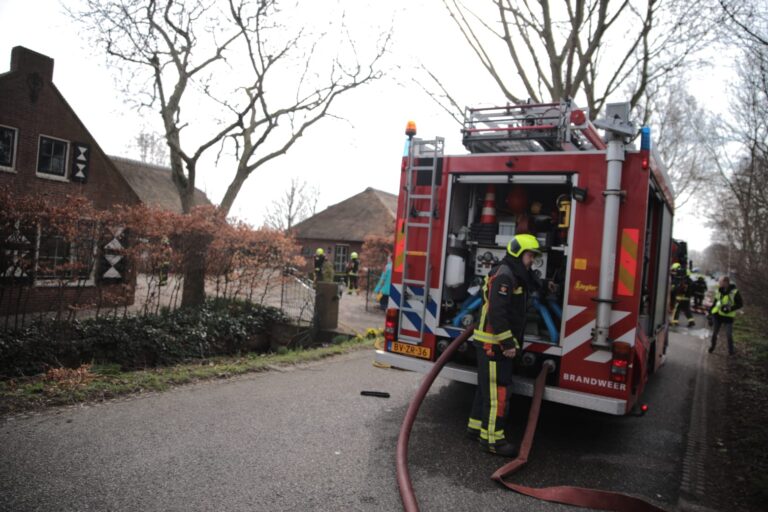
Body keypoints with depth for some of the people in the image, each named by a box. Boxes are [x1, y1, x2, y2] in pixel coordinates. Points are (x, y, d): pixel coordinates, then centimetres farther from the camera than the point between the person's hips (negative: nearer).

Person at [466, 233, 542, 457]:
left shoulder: (516, 276, 17)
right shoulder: (504, 275, -16)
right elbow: (496, 312, -25)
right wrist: (507, 343, -25)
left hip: (499, 344, 11)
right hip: (493, 343, -11)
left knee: (487, 388, 17)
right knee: (496, 391, -6)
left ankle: (476, 427, 28)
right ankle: (492, 438, 0)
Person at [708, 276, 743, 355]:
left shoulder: (734, 292, -13)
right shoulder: (718, 291, 2)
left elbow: (740, 304, -9)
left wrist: (730, 308, -24)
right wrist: (709, 312, 13)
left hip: (728, 317, -4)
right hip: (717, 315, 4)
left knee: (729, 335, 3)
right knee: (714, 333, 12)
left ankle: (731, 350, 21)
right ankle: (711, 347, 29)